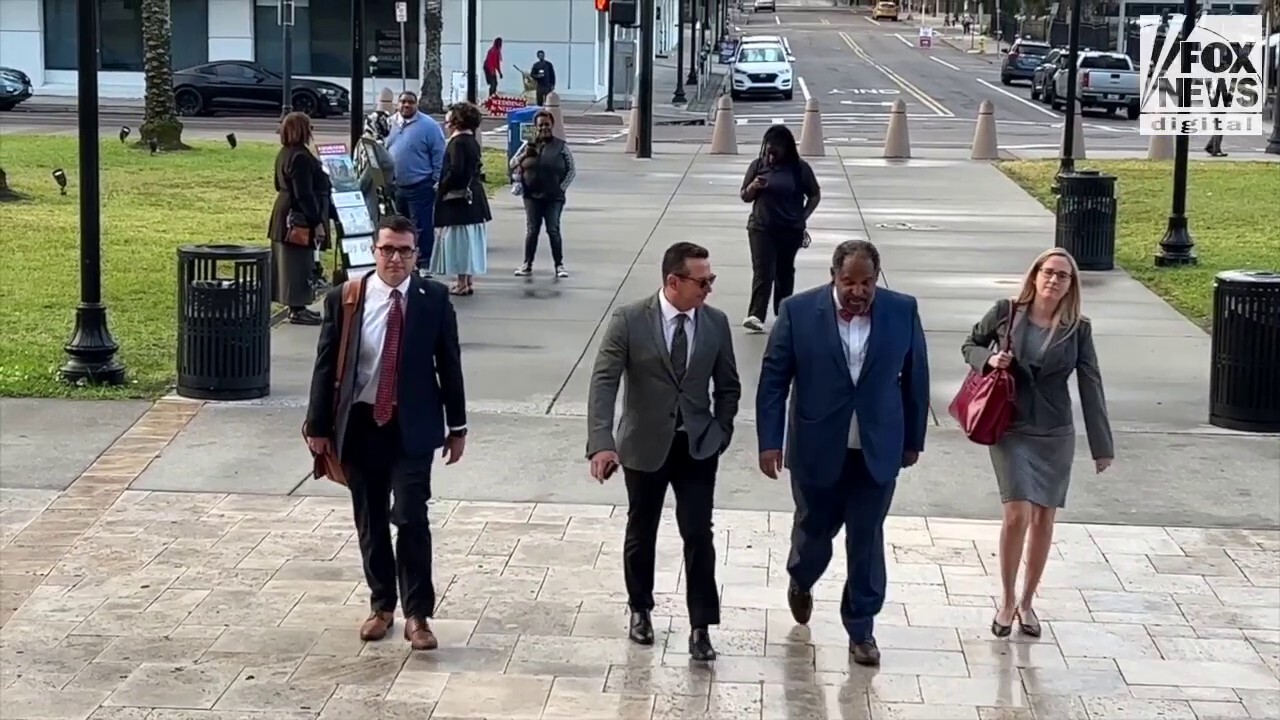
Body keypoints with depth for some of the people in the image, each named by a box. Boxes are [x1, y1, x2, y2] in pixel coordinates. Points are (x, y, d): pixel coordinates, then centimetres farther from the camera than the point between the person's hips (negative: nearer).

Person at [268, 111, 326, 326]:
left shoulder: (284, 154, 11)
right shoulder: (300, 157, -21)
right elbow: (305, 194, -23)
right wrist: (317, 222, -20)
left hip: (285, 216, 10)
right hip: (300, 219, -10)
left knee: (289, 263, 15)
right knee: (300, 263, -4)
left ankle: (297, 306, 24)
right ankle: (297, 310, 1)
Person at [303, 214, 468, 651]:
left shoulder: (434, 300, -3)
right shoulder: (343, 299, -3)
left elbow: (449, 364, 2)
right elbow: (326, 366, 1)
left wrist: (457, 426, 4)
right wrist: (319, 426, 0)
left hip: (413, 426, -1)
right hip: (360, 423, 2)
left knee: (411, 517, -8)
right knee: (370, 520, 11)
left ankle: (417, 614, 2)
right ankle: (381, 606, 26)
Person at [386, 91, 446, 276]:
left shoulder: (428, 125, -8)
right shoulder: (392, 124, 10)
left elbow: (439, 155, -9)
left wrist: (437, 182, -12)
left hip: (420, 187, -6)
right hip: (396, 187, 6)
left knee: (422, 227, -5)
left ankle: (424, 264, 1)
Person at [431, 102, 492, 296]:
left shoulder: (457, 143, -15)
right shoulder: (473, 143, 11)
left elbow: (455, 171, -23)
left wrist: (443, 189, -11)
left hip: (457, 199, -9)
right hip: (473, 198, 9)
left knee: (458, 239, -3)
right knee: (469, 239, 13)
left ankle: (462, 283, -1)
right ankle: (468, 280, 20)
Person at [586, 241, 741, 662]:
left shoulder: (716, 323, -3)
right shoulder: (629, 321, -12)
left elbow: (728, 386, 9)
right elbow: (603, 382, -18)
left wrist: (721, 433, 0)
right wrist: (602, 443, -28)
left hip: (698, 447, 1)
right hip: (644, 446, -1)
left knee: (699, 535, -5)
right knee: (641, 533, 14)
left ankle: (700, 626, 4)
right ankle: (640, 610, 34)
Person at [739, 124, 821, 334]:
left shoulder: (800, 168, -3)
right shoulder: (758, 165, 1)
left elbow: (815, 195, 8)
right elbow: (745, 197, 7)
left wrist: (803, 217, -1)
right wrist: (754, 187, -14)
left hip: (790, 230, 1)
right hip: (761, 228, -1)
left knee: (785, 271, 14)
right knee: (763, 271, -12)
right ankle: (755, 315, -20)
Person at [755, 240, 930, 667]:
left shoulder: (902, 311, -5)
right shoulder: (799, 312, -9)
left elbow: (915, 378, 4)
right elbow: (773, 379, -6)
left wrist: (914, 439, 7)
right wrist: (770, 441, -9)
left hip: (877, 451, 1)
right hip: (817, 449, 0)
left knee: (867, 541, 6)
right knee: (813, 529, 15)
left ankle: (861, 628, 19)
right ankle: (801, 583, 47)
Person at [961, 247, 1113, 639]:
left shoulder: (1078, 328, -3)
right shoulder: (1006, 312, -5)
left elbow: (1091, 385, -2)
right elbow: (970, 345, 11)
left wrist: (1102, 445, -3)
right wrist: (989, 359, -13)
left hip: (1055, 434, 2)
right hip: (1011, 429, -2)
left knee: (1043, 518, 8)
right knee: (1017, 514, -12)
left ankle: (1027, 602, 24)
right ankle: (1007, 600, 9)